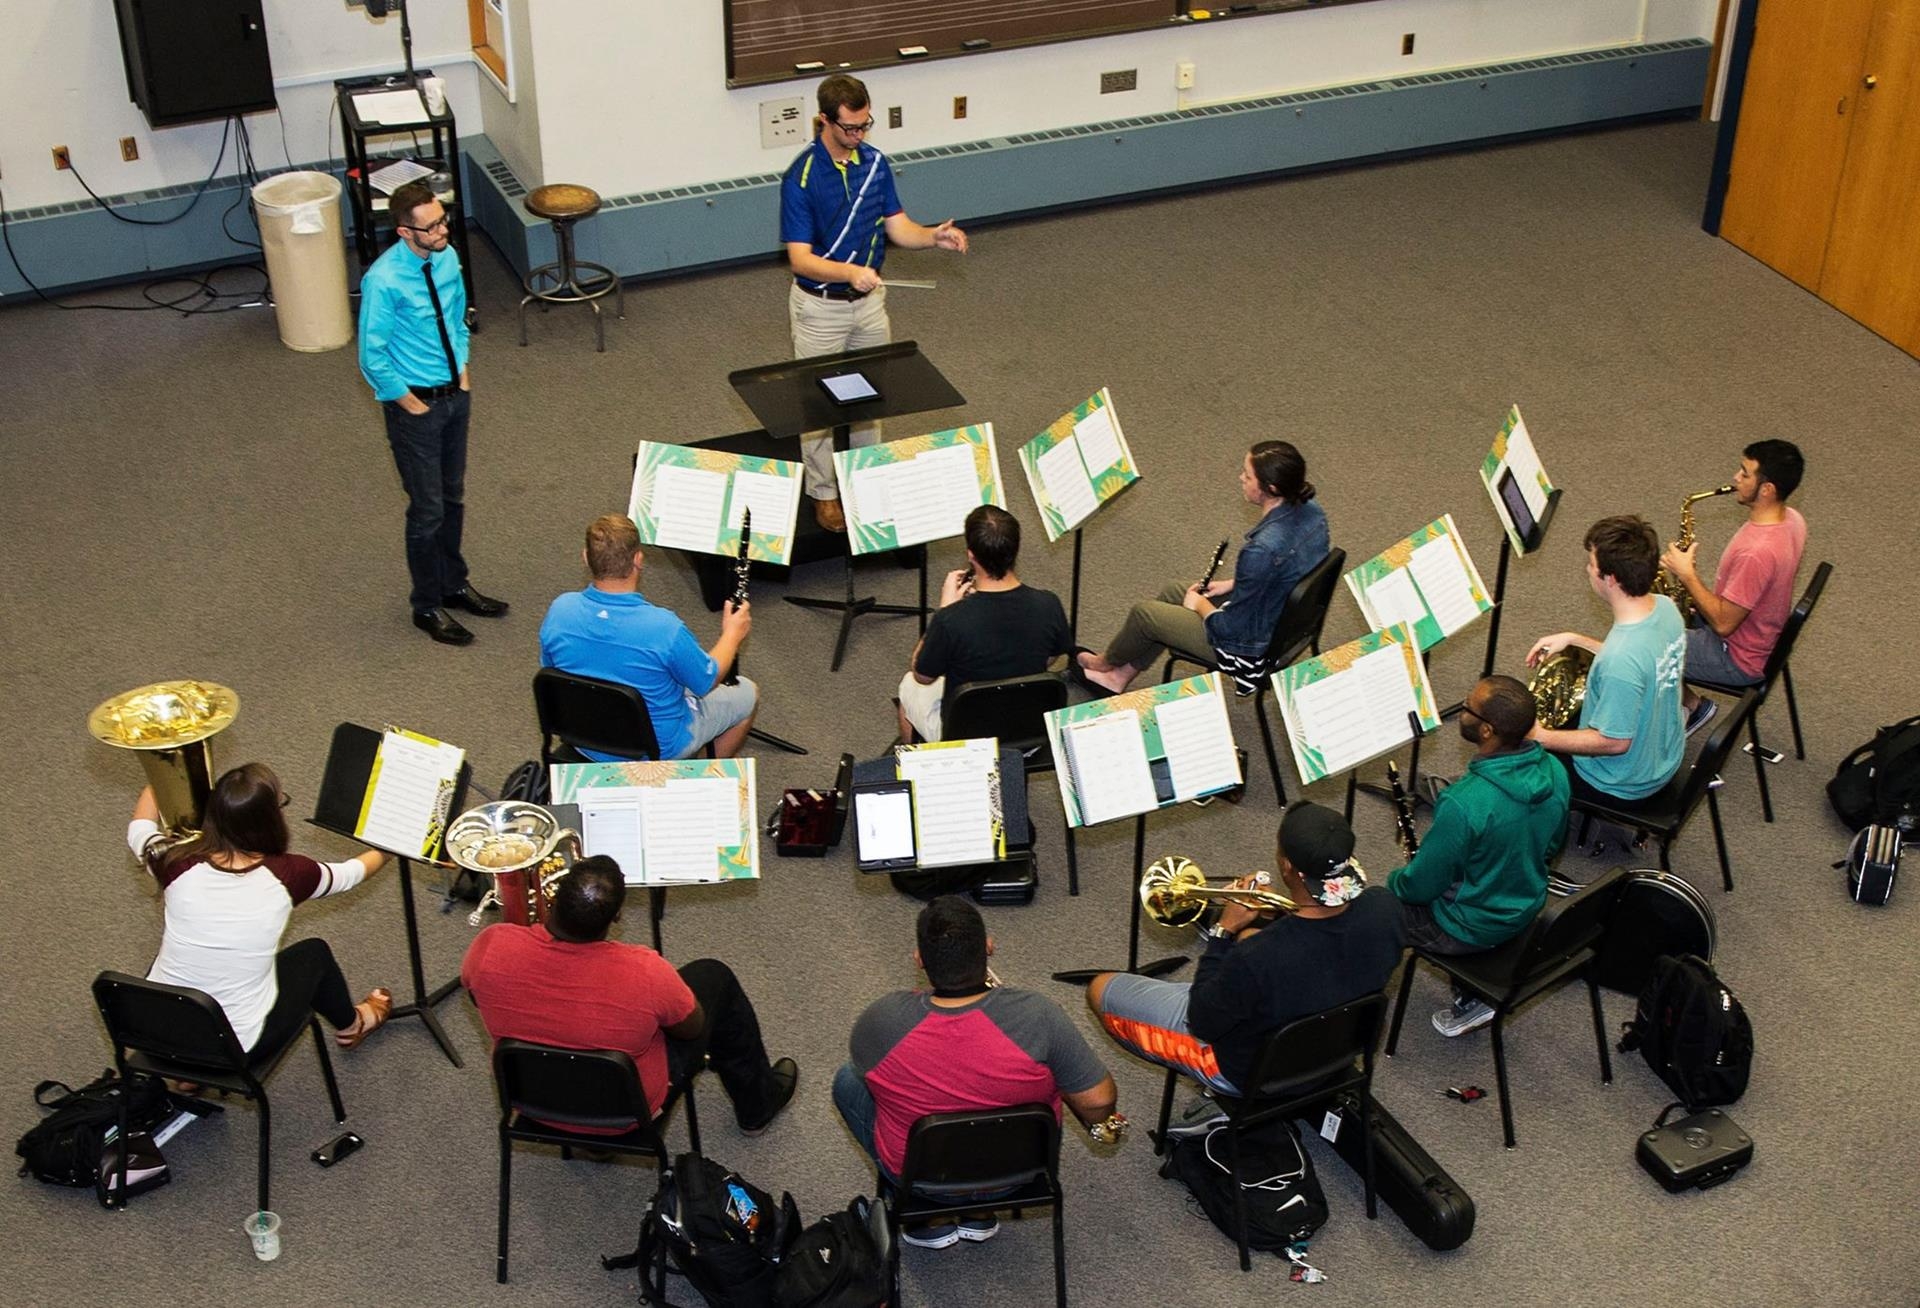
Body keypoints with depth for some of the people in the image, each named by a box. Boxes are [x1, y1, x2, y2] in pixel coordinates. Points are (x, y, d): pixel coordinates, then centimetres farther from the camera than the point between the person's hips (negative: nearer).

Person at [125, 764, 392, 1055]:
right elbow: (349, 874, 6)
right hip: (239, 1045, -2)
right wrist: (387, 849, 26)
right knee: (314, 952, 23)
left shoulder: (179, 863, -14)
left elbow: (139, 828, 12)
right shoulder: (285, 875, -17)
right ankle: (351, 1025, 50)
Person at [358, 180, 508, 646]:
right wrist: (410, 404, -13)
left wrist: (463, 371, 7)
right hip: (416, 405, -7)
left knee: (453, 498, 21)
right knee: (428, 510, 5)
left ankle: (454, 585, 40)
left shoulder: (447, 257, -5)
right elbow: (373, 358, -19)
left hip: (455, 394, 7)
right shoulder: (384, 281, -26)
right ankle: (428, 607, 23)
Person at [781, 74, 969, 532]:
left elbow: (898, 227, 0)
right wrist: (849, 272, -41)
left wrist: (934, 236, -22)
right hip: (820, 306, -5)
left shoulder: (876, 163, -4)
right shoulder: (802, 177, -22)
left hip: (869, 300, 6)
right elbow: (800, 258, -24)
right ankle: (823, 494, 22)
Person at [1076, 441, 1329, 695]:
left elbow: (1230, 628, -25)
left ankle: (1107, 663, 42)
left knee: (1143, 613, 10)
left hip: (1252, 648, -8)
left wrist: (1200, 604, -6)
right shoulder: (1310, 512, -11)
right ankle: (1119, 677, 37)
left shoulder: (1263, 549, -37)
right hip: (1287, 624, 8)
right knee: (1173, 592, 23)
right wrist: (1232, 584, 8)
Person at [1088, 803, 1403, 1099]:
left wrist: (1223, 931, -16)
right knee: (1250, 936, 30)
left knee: (1101, 989, 8)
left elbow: (1202, 1023, -21)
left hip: (1256, 1070, -6)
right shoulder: (1383, 908, -25)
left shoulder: (1255, 959, -42)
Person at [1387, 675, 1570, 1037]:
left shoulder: (1464, 803, -37)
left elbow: (1421, 886, -22)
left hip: (1472, 929, -6)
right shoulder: (1554, 772, -15)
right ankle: (1475, 996, 25)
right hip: (1528, 908, 6)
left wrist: (1395, 880, 0)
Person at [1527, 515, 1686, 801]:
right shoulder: (1665, 607, -13)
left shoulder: (1619, 661, -40)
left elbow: (1615, 742, -29)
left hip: (1626, 784, -8)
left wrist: (1540, 737, -20)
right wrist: (1572, 639, 4)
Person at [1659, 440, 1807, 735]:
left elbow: (1723, 623, -28)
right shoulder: (1790, 519, -7)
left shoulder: (1757, 552, -37)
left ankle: (1693, 705, 15)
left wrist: (1687, 575, -19)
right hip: (1756, 633, 9)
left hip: (1738, 659, -9)